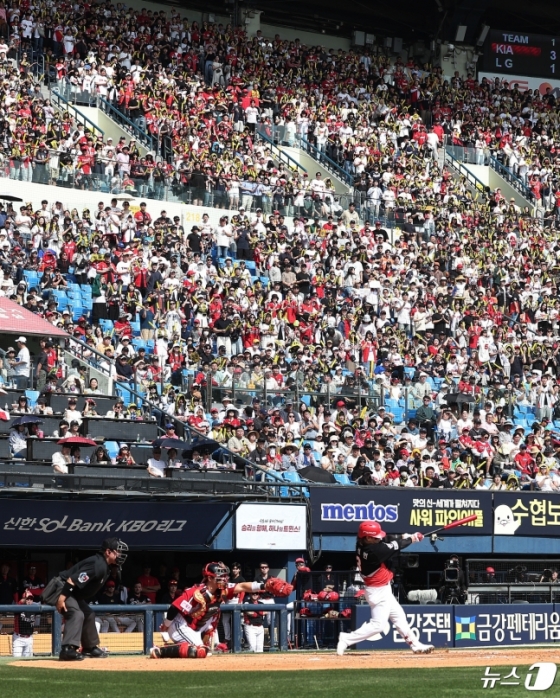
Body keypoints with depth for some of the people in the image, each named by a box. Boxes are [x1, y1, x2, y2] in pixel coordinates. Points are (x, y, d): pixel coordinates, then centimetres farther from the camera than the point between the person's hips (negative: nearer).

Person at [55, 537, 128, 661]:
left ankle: (90, 647, 32)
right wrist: (61, 598, -34)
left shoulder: (106, 567, 9)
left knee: (88, 615, 20)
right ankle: (68, 649, -37)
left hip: (75, 594, 11)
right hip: (62, 589, -11)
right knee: (77, 614, -27)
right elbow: (73, 580, -31)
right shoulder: (97, 564, -25)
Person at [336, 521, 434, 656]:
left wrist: (404, 539, -14)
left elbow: (387, 544, 2)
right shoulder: (374, 550, -30)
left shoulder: (361, 544, -6)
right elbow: (395, 547, -19)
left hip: (381, 589, 10)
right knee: (378, 624, -7)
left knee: (398, 615, 18)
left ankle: (415, 645, 27)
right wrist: (411, 539, -2)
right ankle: (347, 639, -5)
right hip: (379, 592, -10)